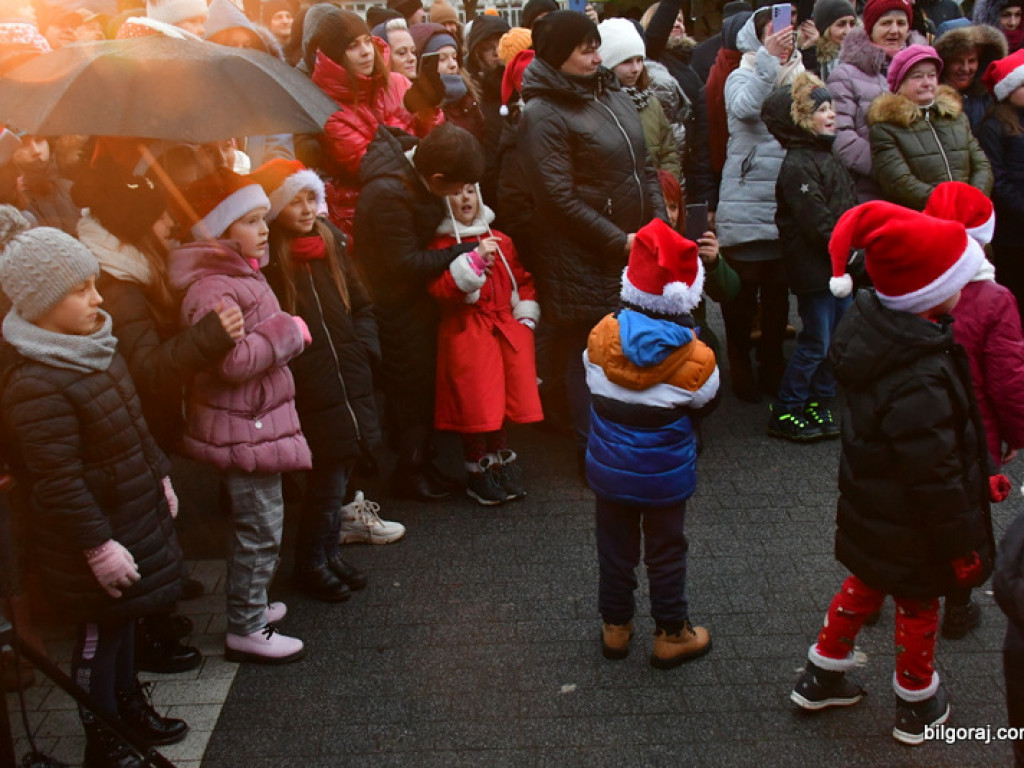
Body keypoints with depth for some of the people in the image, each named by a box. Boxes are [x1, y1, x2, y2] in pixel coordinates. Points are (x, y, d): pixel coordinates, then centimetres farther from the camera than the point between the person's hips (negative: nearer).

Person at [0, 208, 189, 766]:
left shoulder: (93, 344, 2)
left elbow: (135, 423, 13)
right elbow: (58, 483, -26)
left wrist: (159, 477, 16)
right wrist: (98, 546, -23)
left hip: (132, 509, 9)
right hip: (90, 529, -9)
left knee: (124, 617, 23)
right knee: (100, 633, 6)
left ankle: (130, 707, 42)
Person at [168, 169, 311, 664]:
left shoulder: (240, 274, 13)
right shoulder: (212, 289, -22)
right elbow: (232, 360, -32)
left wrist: (285, 332, 7)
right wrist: (288, 332, -20)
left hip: (255, 423, 10)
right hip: (242, 429, -10)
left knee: (257, 526, 21)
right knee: (260, 529, -1)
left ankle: (250, 605, 36)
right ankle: (245, 631, 13)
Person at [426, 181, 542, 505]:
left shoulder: (500, 241, 15)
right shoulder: (440, 245, 0)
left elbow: (523, 279, 21)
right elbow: (440, 289, -13)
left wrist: (526, 317, 9)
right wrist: (475, 258, -18)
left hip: (508, 327, 4)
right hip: (465, 331, -4)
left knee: (504, 401, 0)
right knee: (476, 405, -7)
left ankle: (500, 458, 21)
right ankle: (477, 469, 11)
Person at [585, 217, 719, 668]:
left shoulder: (603, 334, -12)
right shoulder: (694, 357, -19)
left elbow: (593, 388, 1)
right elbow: (705, 405, -4)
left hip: (608, 468, 3)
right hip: (665, 473, -2)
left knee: (614, 547, 17)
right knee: (666, 551, 13)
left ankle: (615, 628, 31)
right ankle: (671, 635, 26)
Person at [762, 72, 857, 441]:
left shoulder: (828, 157, 15)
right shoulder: (798, 165, -16)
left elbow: (851, 209, 18)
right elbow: (818, 224, -20)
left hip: (840, 266, 9)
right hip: (814, 269, -9)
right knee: (815, 343, -2)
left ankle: (820, 404, 26)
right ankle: (783, 412, 10)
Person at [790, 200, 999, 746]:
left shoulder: (877, 323, -10)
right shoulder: (918, 382, -38)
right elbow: (936, 476, -28)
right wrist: (962, 545, -14)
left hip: (870, 510, 8)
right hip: (910, 531, -8)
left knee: (867, 583, 28)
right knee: (918, 604, 17)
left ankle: (822, 677, 45)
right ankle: (916, 705, 42)